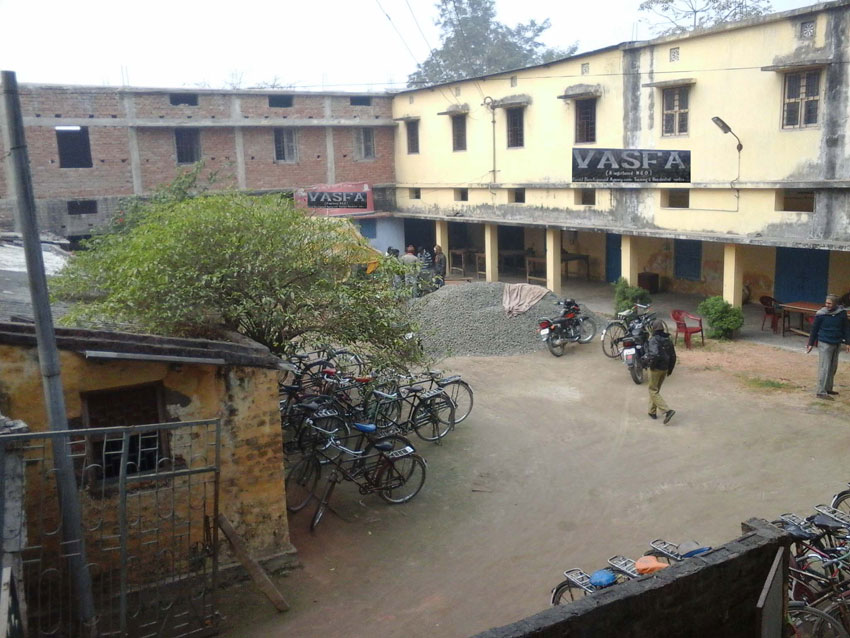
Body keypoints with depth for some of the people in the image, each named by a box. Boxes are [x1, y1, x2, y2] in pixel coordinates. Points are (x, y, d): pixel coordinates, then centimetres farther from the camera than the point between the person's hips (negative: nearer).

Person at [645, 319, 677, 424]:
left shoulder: (653, 340, -17)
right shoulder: (668, 340, 6)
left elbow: (654, 354, -31)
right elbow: (673, 356, 10)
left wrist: (651, 365, -14)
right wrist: (670, 370, 18)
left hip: (656, 368, -7)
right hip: (665, 369, 8)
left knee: (653, 391, 0)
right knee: (656, 390, 20)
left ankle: (667, 410, -14)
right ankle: (652, 412, 26)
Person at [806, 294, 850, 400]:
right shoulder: (821, 314, -10)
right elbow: (814, 329, -1)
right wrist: (810, 343, 2)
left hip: (837, 343, 5)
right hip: (824, 343, -5)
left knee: (833, 368, 14)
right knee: (824, 368, -8)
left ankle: (828, 388, 26)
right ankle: (821, 392, -8)